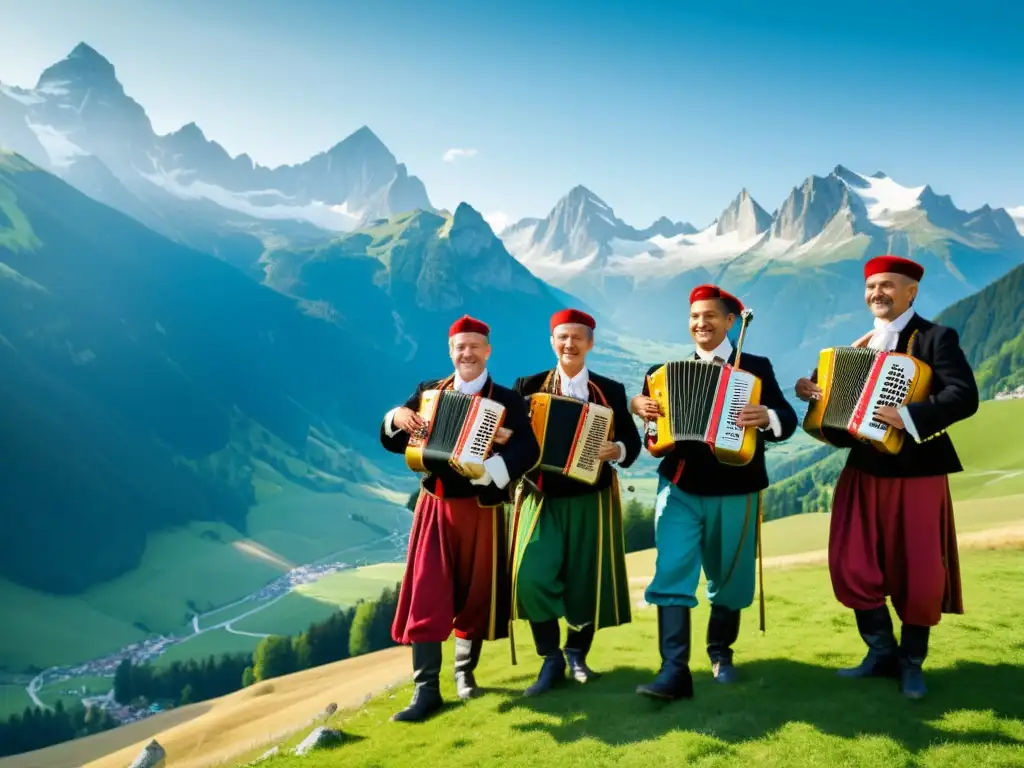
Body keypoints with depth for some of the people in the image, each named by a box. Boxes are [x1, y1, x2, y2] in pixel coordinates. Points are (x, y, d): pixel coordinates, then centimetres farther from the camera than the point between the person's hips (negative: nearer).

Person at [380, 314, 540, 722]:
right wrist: (398, 417, -14)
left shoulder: (507, 400, -2)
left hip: (481, 510, -1)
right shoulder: (428, 391, 8)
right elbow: (392, 440, 9)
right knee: (426, 595, -4)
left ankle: (464, 672, 32)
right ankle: (426, 690, 1)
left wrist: (486, 470, -34)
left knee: (475, 594, 11)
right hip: (435, 506, 2)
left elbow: (528, 451, -17)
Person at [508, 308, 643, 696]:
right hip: (541, 497, -1)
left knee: (587, 579, 6)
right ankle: (551, 659, 5)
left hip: (592, 498, 1)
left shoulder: (611, 391, 5)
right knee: (533, 577, -14)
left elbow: (632, 439, 5)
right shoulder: (528, 386, 3)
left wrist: (618, 450, -17)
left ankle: (577, 653, 30)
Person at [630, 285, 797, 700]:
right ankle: (674, 671, -11)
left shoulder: (756, 367, 3)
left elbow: (788, 419, -4)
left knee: (730, 577, 13)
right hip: (679, 487, 1)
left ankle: (720, 652, 36)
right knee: (671, 575, -11)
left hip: (735, 490, -1)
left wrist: (766, 417, -26)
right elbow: (646, 401, 13)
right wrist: (639, 405, -11)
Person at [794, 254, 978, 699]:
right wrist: (809, 389, -7)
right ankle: (881, 652, 23)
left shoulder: (936, 338, -7)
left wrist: (910, 416, -31)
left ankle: (911, 662, 26)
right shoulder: (859, 346, 10)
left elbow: (965, 397, -20)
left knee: (918, 575, 4)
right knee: (852, 567, 4)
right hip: (864, 471, 5)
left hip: (916, 475, -5)